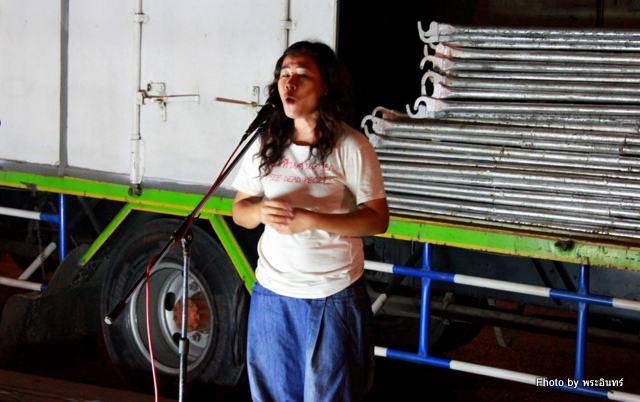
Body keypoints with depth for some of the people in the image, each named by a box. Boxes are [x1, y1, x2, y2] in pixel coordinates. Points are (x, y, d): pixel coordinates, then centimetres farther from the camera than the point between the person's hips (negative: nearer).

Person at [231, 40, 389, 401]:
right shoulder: (266, 144, 6)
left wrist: (311, 220, -23)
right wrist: (261, 212, -15)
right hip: (272, 293, 4)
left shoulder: (351, 147, -8)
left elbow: (378, 219, -11)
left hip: (334, 296, -4)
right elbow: (239, 209, 10)